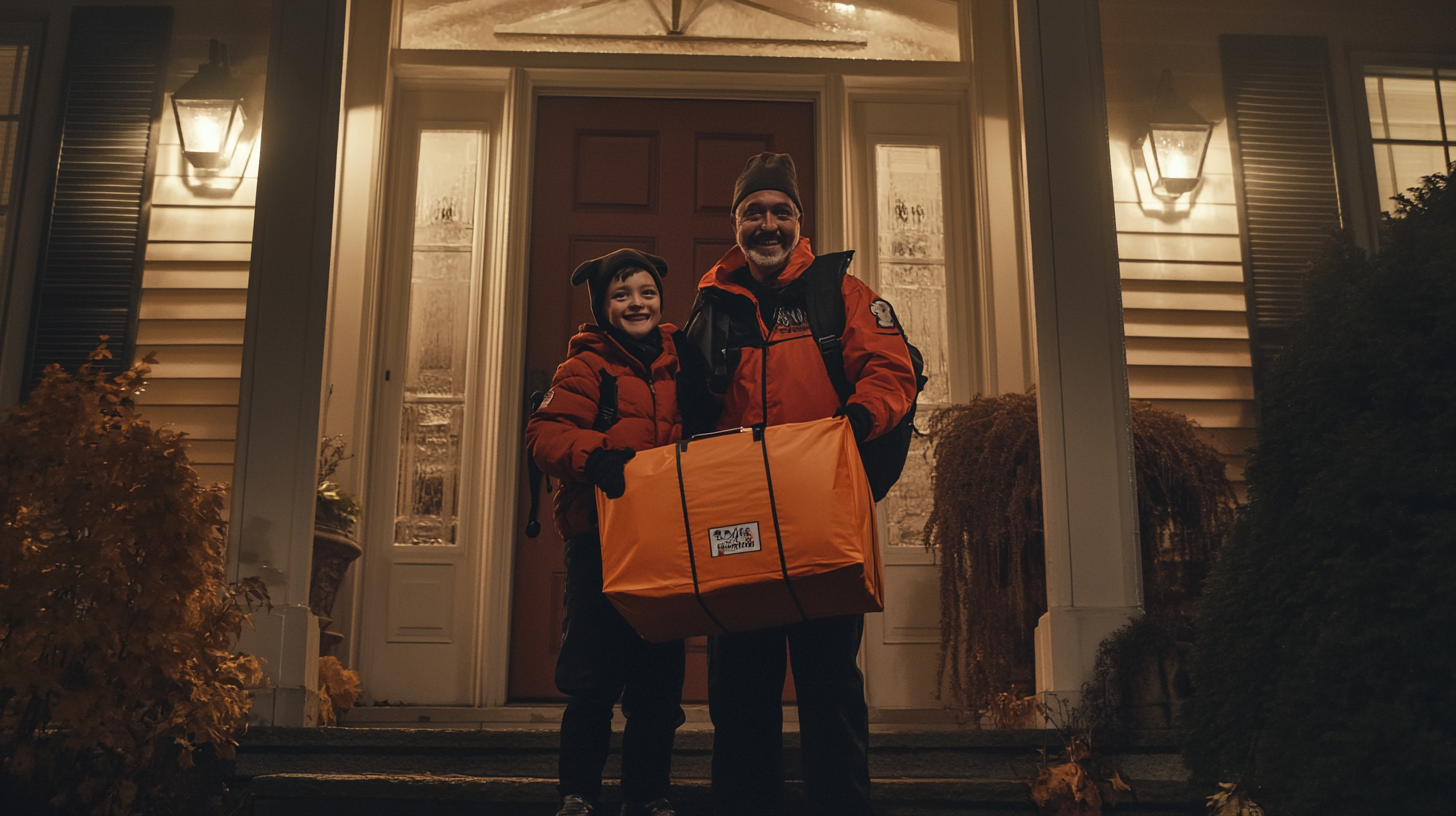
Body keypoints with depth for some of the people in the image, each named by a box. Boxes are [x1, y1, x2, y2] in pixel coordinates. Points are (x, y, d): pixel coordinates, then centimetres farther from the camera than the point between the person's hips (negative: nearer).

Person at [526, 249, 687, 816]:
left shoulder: (679, 364, 14)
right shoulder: (586, 367, 1)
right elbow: (545, 433, -10)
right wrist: (592, 453, -28)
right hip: (600, 539, -4)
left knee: (660, 675, 7)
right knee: (594, 674, -2)